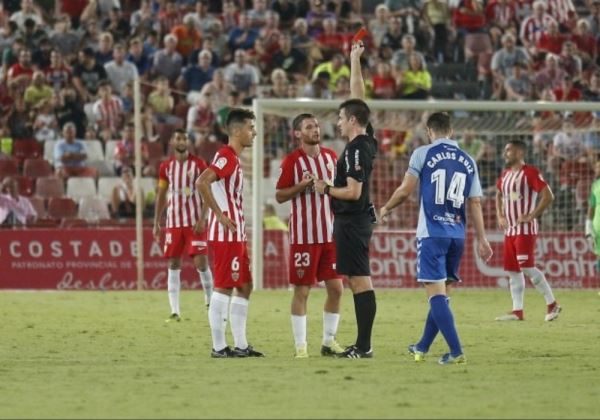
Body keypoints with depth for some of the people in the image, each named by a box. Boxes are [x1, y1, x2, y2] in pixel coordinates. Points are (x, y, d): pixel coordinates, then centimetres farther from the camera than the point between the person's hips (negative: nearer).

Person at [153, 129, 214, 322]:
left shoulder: (198, 164, -2)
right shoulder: (166, 167, 8)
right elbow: (161, 195, 13)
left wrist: (202, 219, -15)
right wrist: (156, 224, 9)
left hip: (195, 222, -3)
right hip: (174, 222, 3)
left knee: (201, 261, -10)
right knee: (173, 264, 1)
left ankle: (210, 300, 11)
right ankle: (175, 311, 2)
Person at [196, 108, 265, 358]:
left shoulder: (234, 159, 18)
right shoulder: (226, 157, -13)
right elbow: (201, 183, -27)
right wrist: (220, 215, -23)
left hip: (236, 235, 10)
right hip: (226, 235, -10)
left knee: (245, 287, 12)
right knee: (224, 287, -7)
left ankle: (240, 346, 15)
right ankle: (219, 347, -4)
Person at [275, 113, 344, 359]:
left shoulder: (331, 156, 10)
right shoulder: (292, 161, -6)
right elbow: (279, 196, -5)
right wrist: (303, 185, -19)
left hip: (331, 234, 5)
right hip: (304, 235, -5)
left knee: (336, 288, 4)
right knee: (302, 290, -3)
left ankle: (329, 341, 16)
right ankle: (300, 345, 2)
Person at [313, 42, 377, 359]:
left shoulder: (356, 150, -16)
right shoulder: (366, 140, 9)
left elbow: (353, 191, -22)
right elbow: (358, 97, 18)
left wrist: (326, 190, -7)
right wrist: (355, 61, 21)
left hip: (352, 222, -10)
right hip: (357, 219, 10)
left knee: (360, 281, -10)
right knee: (358, 281, 10)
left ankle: (364, 346, -11)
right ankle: (362, 343, 10)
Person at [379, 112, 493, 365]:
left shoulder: (423, 154, -3)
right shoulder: (468, 161, 10)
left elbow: (405, 191, -2)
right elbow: (475, 203, 9)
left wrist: (386, 209, 16)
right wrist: (482, 240, 11)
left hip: (432, 234, -5)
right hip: (457, 235, 5)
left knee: (436, 292, -7)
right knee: (441, 292, 15)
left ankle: (456, 351, -18)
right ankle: (422, 348, 28)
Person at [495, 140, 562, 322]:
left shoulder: (530, 172, -11)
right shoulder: (505, 174, 13)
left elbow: (548, 196, -17)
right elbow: (498, 195, 31)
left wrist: (532, 216, -18)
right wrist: (500, 216, 16)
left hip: (525, 229, -8)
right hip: (510, 230, 8)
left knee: (527, 267, -14)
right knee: (512, 271, 5)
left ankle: (552, 304, -2)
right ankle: (517, 311, 8)